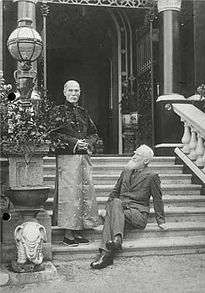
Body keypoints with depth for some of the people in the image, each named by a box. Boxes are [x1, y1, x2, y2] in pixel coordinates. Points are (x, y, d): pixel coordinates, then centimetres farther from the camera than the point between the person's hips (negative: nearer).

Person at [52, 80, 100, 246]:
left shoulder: (83, 112, 17)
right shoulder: (59, 111, 1)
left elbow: (94, 133, 18)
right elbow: (56, 134, -8)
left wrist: (88, 143, -2)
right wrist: (75, 143, -14)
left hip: (84, 156, 6)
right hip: (67, 157, -6)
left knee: (86, 192, 4)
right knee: (69, 192, -7)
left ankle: (79, 231, 12)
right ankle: (68, 233, 0)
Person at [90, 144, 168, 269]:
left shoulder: (152, 176, 4)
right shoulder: (126, 171, 21)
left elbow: (157, 200, 6)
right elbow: (116, 191, 23)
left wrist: (161, 221, 3)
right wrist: (109, 206, 8)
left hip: (138, 213, -4)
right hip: (121, 207, 5)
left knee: (111, 216, -31)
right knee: (115, 202, -31)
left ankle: (106, 252, -45)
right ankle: (117, 238, -47)